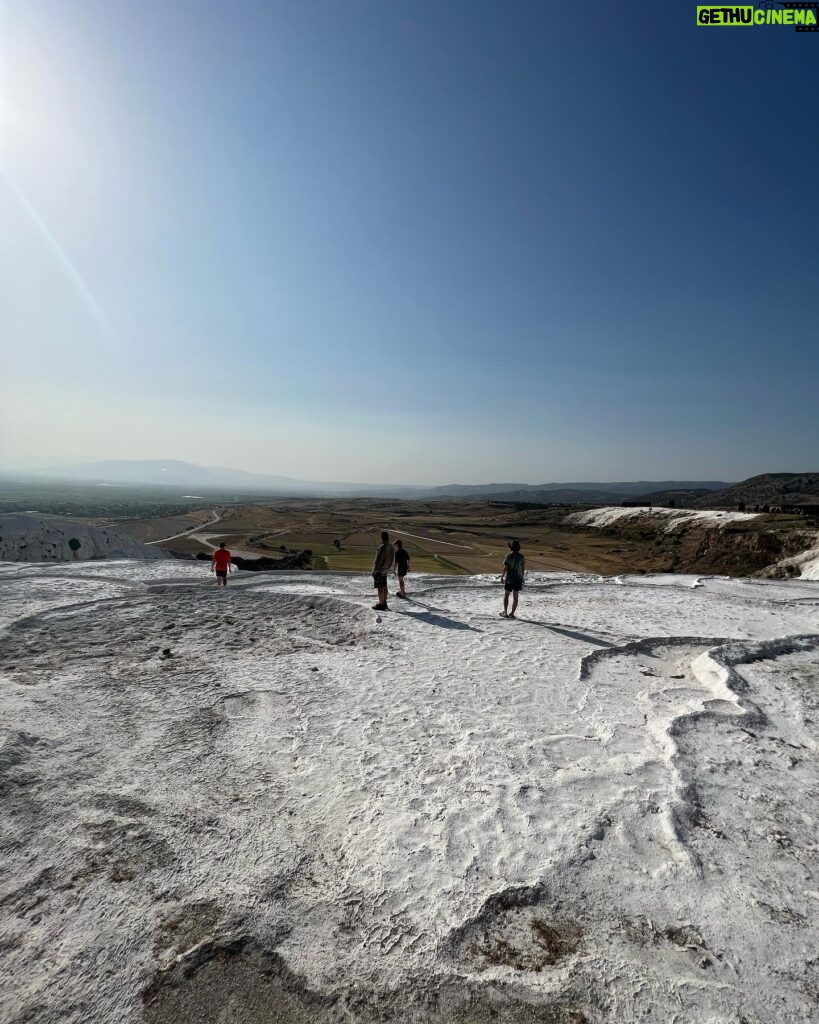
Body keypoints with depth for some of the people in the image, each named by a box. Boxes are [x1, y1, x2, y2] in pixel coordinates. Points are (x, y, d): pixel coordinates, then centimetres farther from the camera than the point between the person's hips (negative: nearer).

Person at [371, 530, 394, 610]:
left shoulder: (382, 547, -22)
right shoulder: (391, 547, 4)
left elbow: (378, 560, -21)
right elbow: (391, 559, 12)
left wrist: (374, 570, -14)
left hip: (379, 570, -9)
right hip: (385, 570, 9)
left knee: (380, 588, -3)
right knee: (384, 587, 15)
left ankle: (381, 604, 0)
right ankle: (384, 603, 24)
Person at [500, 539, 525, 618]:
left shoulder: (508, 556, -13)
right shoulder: (521, 557, -3)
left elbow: (505, 568, -13)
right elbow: (523, 568, 4)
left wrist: (502, 577, -2)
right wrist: (522, 576, 19)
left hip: (509, 578, -3)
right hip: (518, 578, 3)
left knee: (506, 595, 11)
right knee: (515, 597, 8)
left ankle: (505, 612, 8)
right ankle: (512, 613, 7)